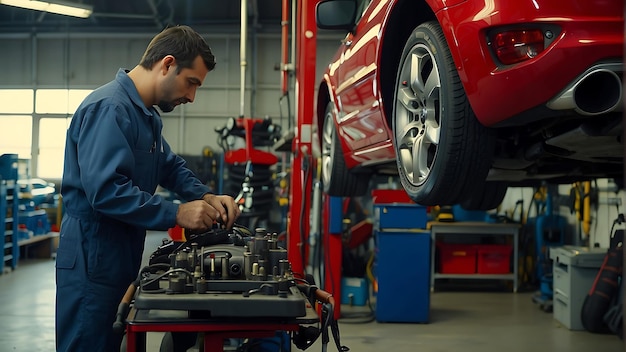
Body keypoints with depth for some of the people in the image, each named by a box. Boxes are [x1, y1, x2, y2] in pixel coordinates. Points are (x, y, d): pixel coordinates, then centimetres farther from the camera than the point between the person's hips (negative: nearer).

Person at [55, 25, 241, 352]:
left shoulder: (146, 114, 15)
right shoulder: (109, 108, -19)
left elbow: (170, 166, 23)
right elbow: (105, 190, -28)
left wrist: (206, 197, 4)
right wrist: (177, 214, -25)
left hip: (121, 255, 10)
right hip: (92, 255, -10)